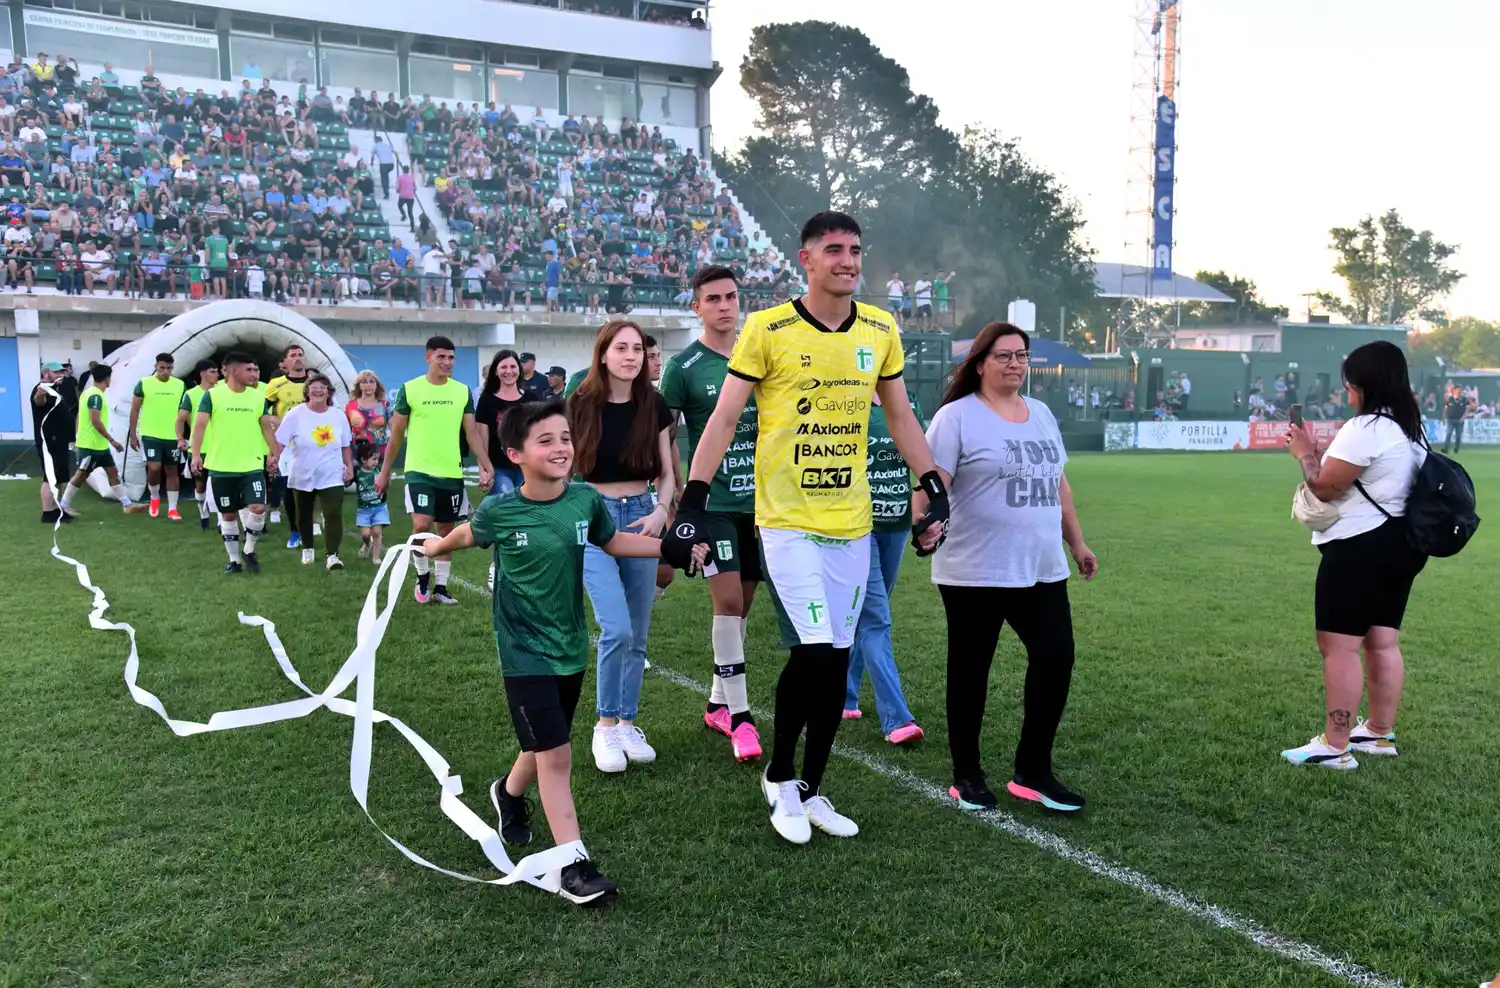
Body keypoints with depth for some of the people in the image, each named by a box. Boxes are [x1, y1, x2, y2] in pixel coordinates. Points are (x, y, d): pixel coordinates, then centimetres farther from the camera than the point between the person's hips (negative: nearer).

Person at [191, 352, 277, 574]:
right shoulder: (212, 395, -5)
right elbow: (200, 424, -10)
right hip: (221, 467, -2)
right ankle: (234, 559, 21)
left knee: (258, 508, -13)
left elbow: (267, 426, 12)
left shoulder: (258, 397, 5)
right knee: (228, 514, 7)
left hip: (252, 465, 2)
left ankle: (249, 551, 11)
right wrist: (196, 454, -20)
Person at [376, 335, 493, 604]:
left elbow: (472, 433, 6)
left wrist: (486, 466, -4)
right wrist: (384, 472, 4)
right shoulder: (409, 389, -4)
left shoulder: (463, 391, 3)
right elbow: (396, 435, 3)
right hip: (420, 471, -3)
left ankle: (440, 586, 20)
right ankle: (423, 577, 8)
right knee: (421, 525, -15)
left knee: (446, 530, 9)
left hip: (452, 473, 3)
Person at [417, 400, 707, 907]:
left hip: (570, 647, 4)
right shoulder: (499, 511, -15)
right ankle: (575, 864, 2)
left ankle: (509, 793, 51)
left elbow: (613, 542, 11)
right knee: (555, 755, -8)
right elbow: (469, 534, 9)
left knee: (545, 746, 19)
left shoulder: (586, 500, -9)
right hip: (524, 654, -4)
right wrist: (434, 547, 25)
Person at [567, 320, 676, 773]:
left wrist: (661, 511, -10)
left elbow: (666, 473, 8)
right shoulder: (581, 405, -4)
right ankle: (606, 725, 3)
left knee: (637, 636, 8)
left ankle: (627, 723, 23)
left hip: (641, 517, 3)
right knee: (616, 630, -15)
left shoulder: (654, 406, 2)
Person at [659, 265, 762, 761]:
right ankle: (739, 715, -2)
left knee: (740, 604, 10)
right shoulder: (684, 366, -5)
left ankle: (717, 703, 25)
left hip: (758, 499, 5)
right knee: (728, 600, -10)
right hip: (713, 501, -5)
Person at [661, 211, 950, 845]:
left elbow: (900, 417, 15)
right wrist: (692, 506, -13)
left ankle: (810, 790, 26)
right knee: (814, 650, -13)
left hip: (851, 524, 5)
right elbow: (723, 420, -7)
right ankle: (779, 777, 13)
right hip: (787, 522, -5)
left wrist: (934, 491, 12)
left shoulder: (881, 331, 5)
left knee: (837, 658, 9)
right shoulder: (768, 329, -8)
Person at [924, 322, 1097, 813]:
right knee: (970, 672, 6)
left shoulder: (1041, 414, 16)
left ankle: (1033, 773, 16)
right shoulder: (957, 416, -7)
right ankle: (966, 775, 21)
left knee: (1055, 660, 1)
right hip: (974, 573, -6)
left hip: (1042, 570, 6)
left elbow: (1058, 485, 22)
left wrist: (1077, 543, 22)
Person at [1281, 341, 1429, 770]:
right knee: (1383, 643, 15)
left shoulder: (1364, 428, -18)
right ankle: (1380, 734, 25)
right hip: (1397, 545, 10)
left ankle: (1335, 746, -4)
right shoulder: (1410, 429, 13)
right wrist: (1330, 453, 16)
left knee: (1338, 647, -6)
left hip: (1359, 548, -10)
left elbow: (1324, 488, -14)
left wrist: (1305, 453, 0)